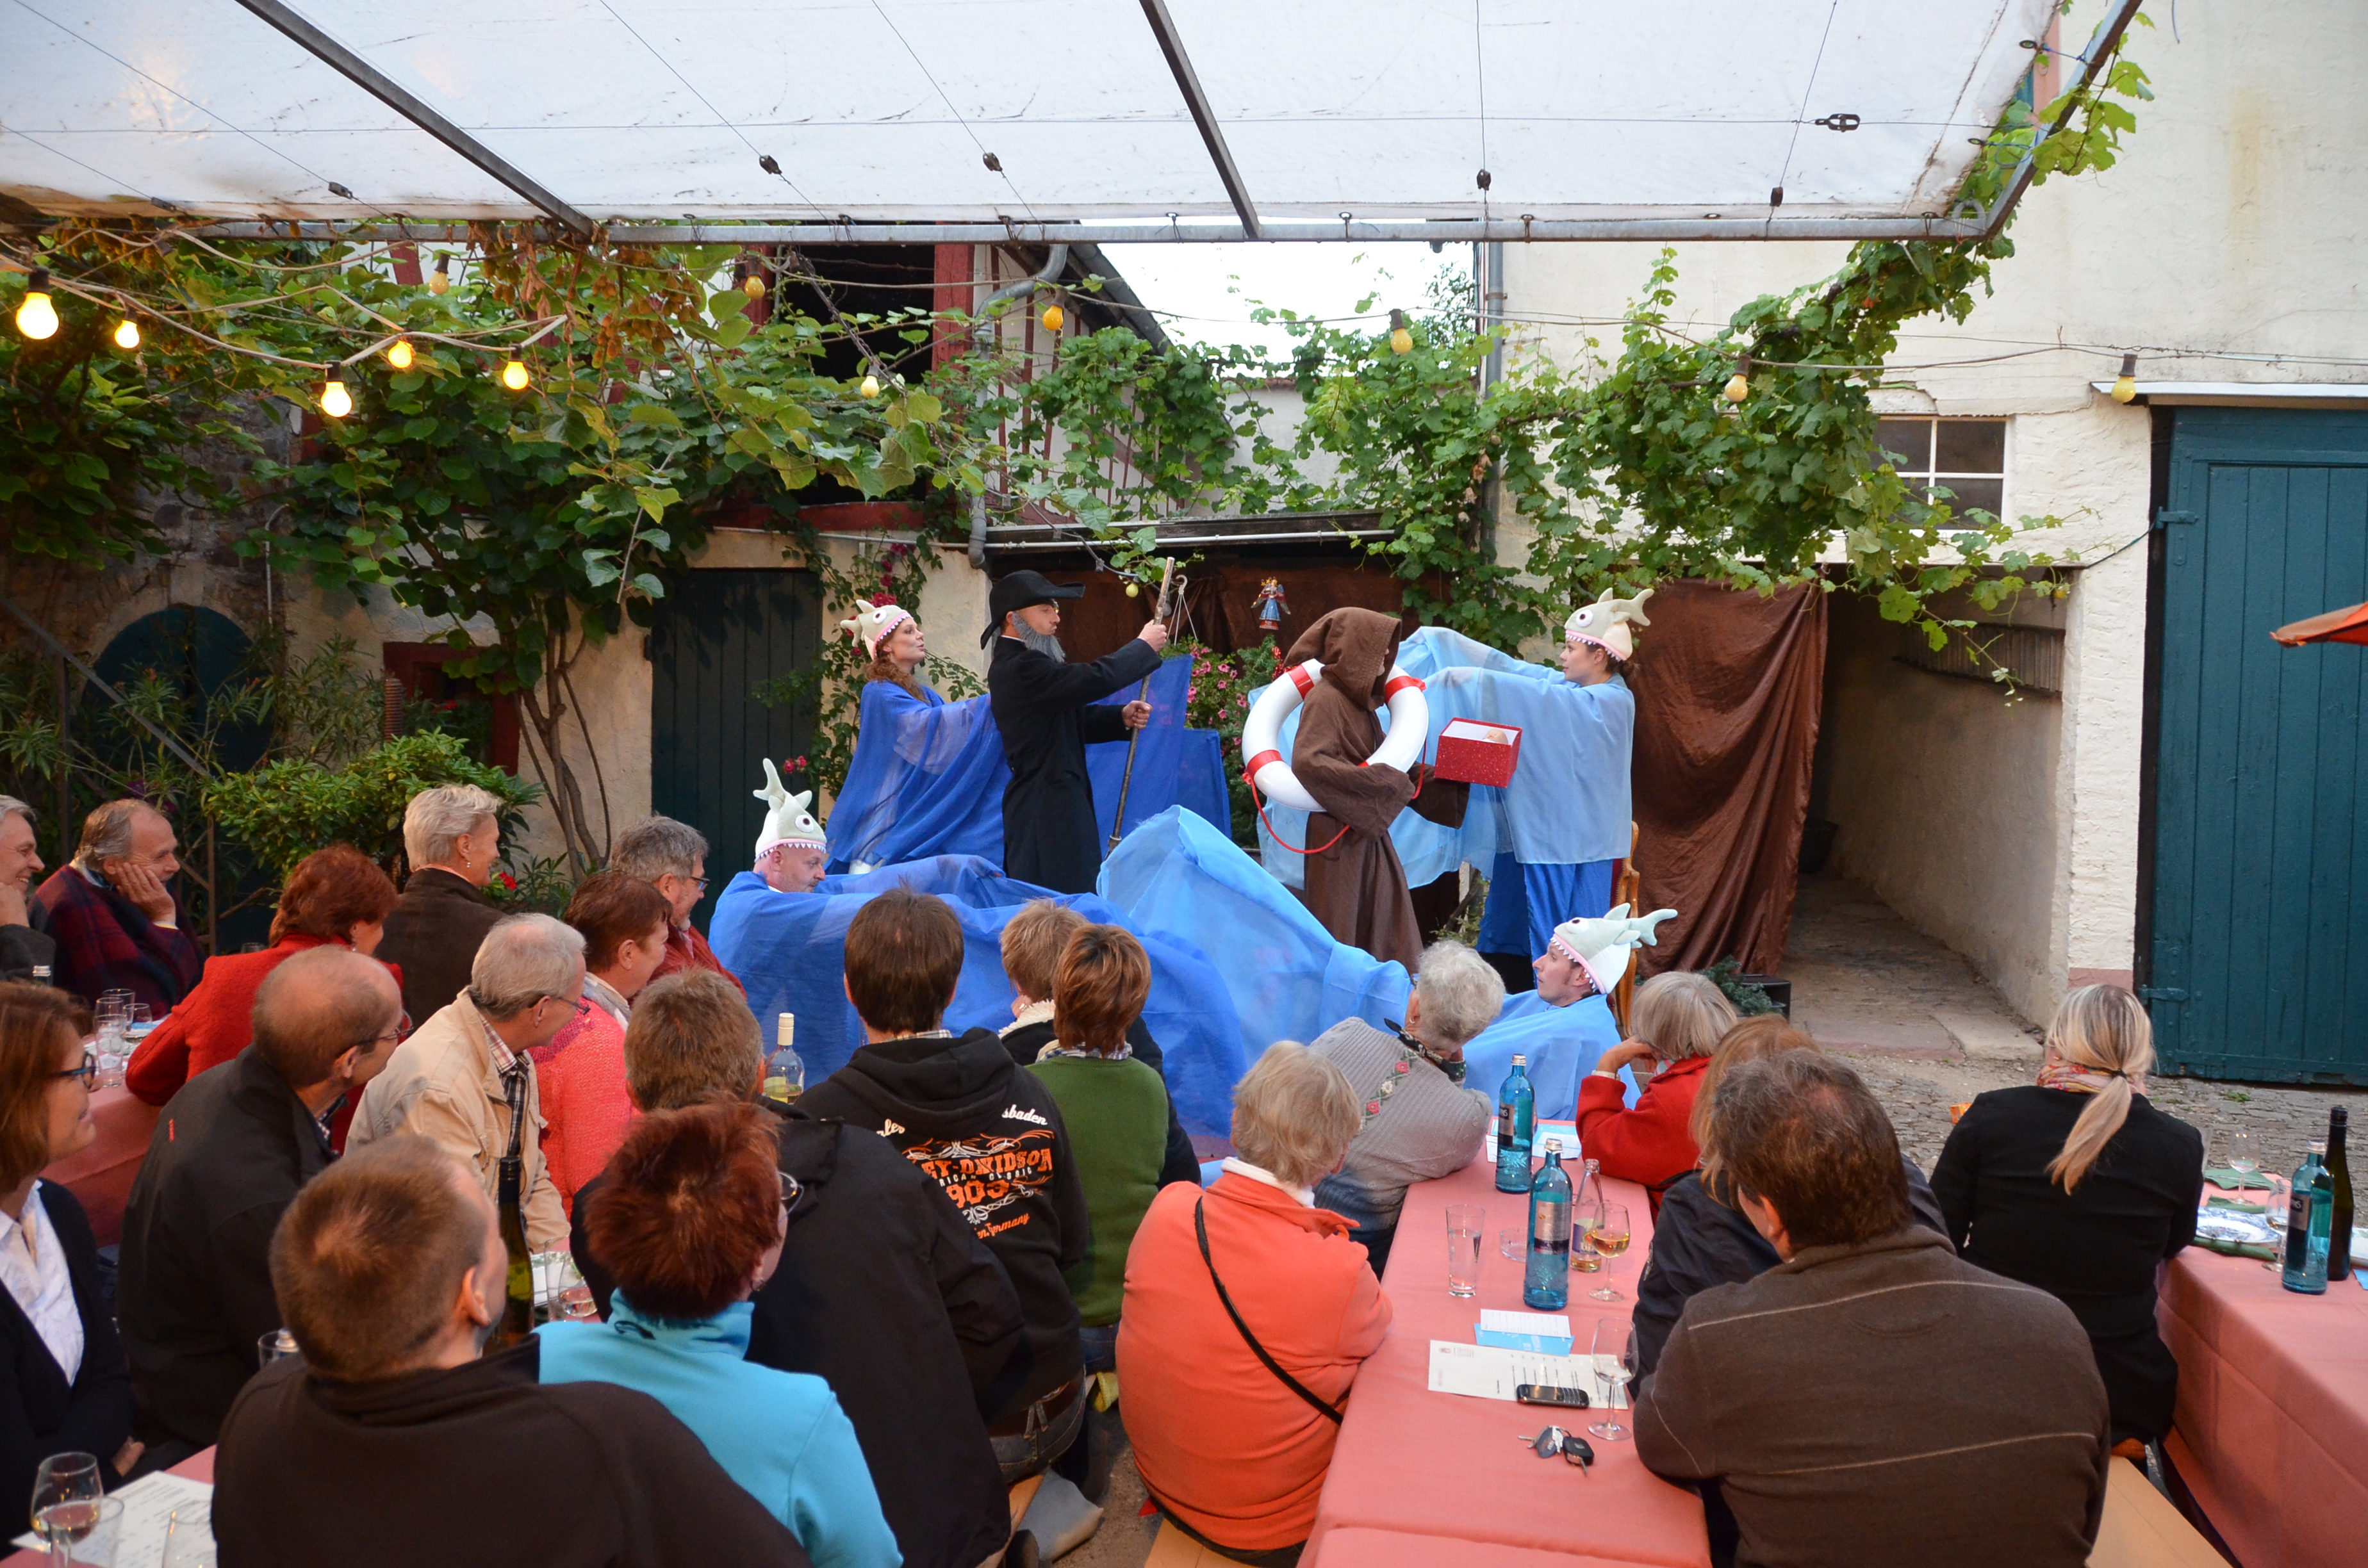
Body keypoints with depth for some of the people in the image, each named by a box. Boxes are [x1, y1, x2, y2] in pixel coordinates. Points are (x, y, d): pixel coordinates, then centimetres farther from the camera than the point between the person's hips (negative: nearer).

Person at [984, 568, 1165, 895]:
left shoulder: (1014, 665, 16)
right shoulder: (1022, 668, -19)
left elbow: (1071, 719, 18)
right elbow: (1097, 678, -23)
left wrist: (1122, 718, 3)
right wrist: (1144, 646, -8)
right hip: (1046, 811, -11)